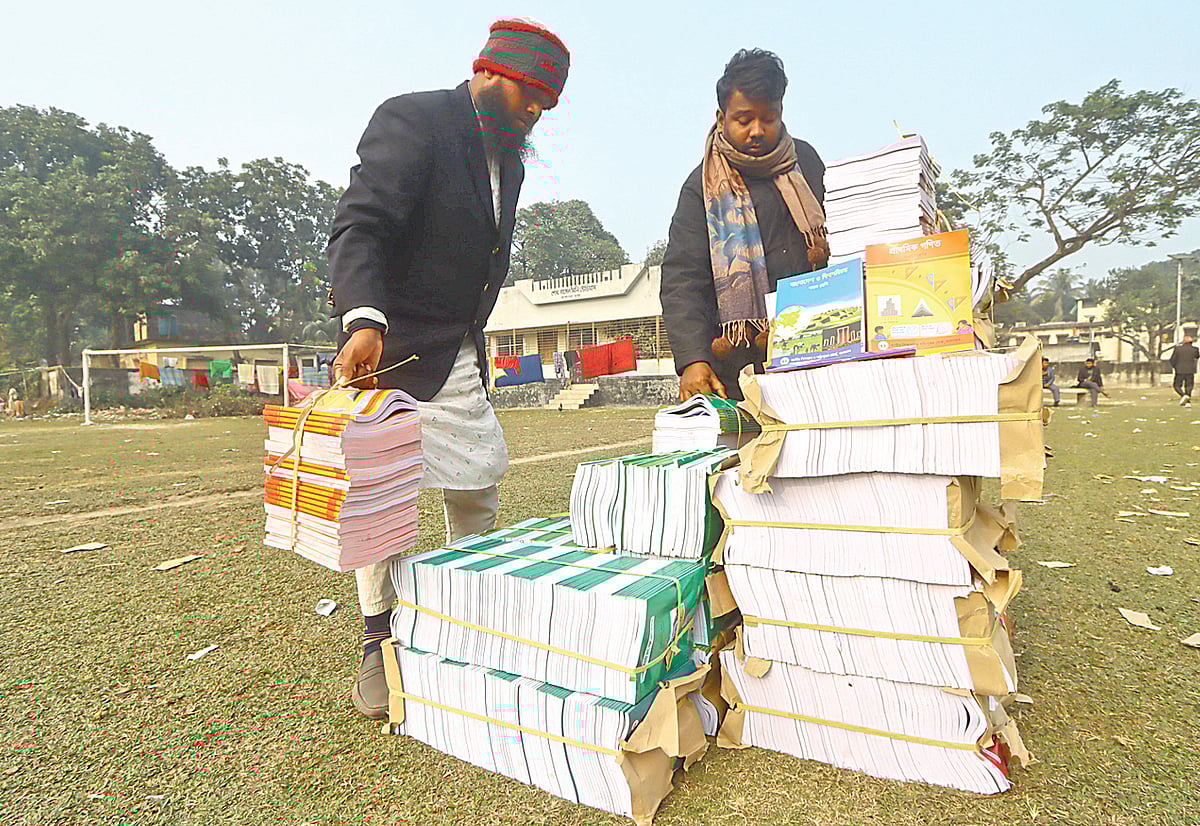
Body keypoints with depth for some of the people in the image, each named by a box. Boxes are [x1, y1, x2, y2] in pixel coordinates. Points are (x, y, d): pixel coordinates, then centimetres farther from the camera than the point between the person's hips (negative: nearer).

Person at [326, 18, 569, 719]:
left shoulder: (509, 160, 14)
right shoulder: (412, 121, -9)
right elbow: (359, 227, -22)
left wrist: (471, 342, 15)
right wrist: (365, 320, -38)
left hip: (460, 358, 8)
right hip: (389, 346, -7)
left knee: (479, 492, 9)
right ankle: (379, 644, 15)